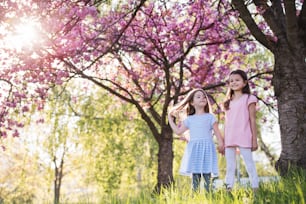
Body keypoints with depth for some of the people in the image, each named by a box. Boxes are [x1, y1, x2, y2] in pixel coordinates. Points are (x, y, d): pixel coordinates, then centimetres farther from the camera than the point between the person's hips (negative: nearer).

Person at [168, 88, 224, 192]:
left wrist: (221, 143, -11)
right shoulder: (189, 119, 13)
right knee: (195, 173, 0)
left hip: (207, 148, -2)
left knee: (207, 172, -5)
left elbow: (217, 132, 3)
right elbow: (178, 131, 13)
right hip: (194, 148, 2)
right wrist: (170, 119, 20)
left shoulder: (210, 117, 8)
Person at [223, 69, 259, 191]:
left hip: (244, 138, -5)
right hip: (229, 139, 5)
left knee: (249, 164, -3)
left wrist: (254, 140, -5)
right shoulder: (228, 102, 15)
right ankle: (229, 188, 11)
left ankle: (255, 188, 2)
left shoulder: (249, 98, 1)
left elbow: (253, 120, -1)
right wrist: (223, 141, 11)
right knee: (230, 166, 8)